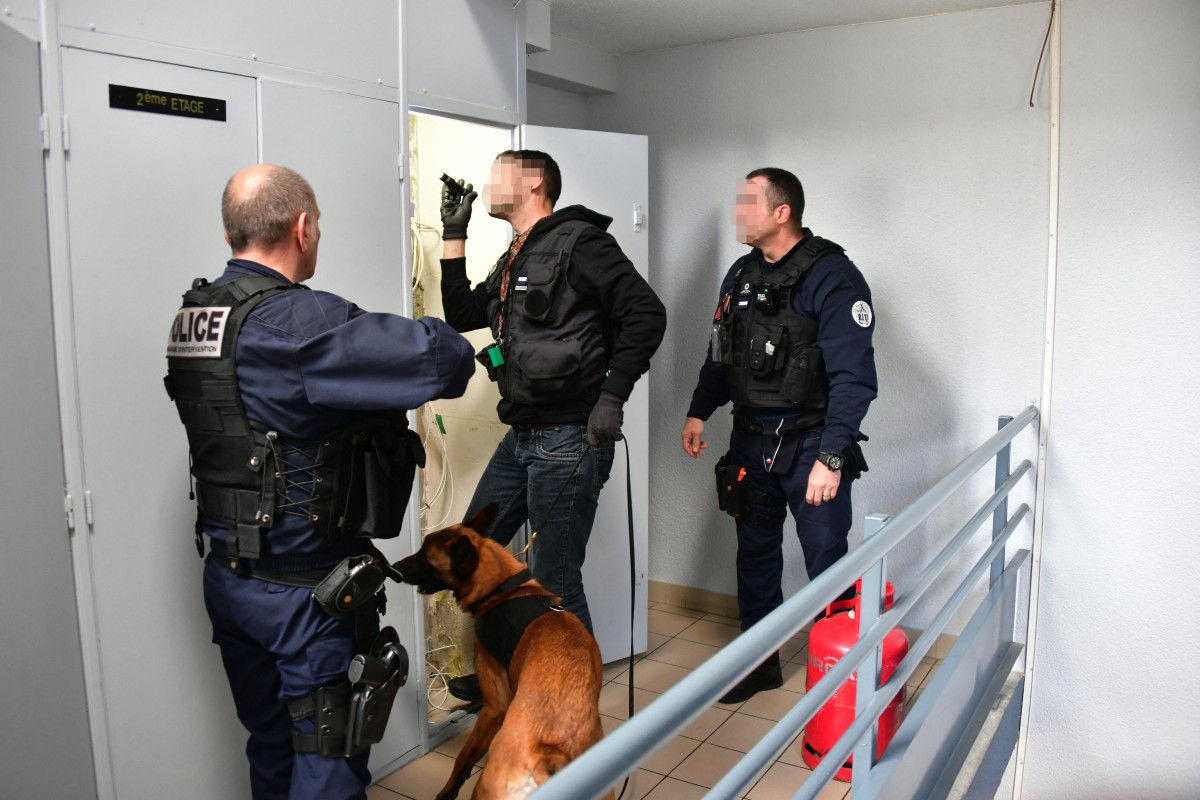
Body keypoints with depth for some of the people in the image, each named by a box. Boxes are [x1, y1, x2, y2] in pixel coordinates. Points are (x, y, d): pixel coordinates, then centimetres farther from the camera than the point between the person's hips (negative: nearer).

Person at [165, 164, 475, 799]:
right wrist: (458, 354, -5)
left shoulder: (192, 317, 3)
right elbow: (443, 355, -27)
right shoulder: (297, 321, -23)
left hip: (226, 575, 8)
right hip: (305, 588, -8)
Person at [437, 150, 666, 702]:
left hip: (567, 440, -10)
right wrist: (454, 233, 18)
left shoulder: (577, 242, -9)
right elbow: (461, 315, 21)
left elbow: (646, 314, -15)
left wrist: (611, 397, -19)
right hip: (521, 438, 10)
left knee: (554, 579, -2)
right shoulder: (513, 262, 18)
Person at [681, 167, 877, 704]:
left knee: (827, 567, 1)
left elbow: (853, 377, -19)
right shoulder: (741, 274, 11)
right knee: (755, 555, 15)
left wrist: (831, 457, -24)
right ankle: (759, 663, 31)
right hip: (751, 442, 7)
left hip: (810, 444, -7)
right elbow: (720, 353, 21)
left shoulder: (832, 277, -13)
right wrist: (699, 412, 11)